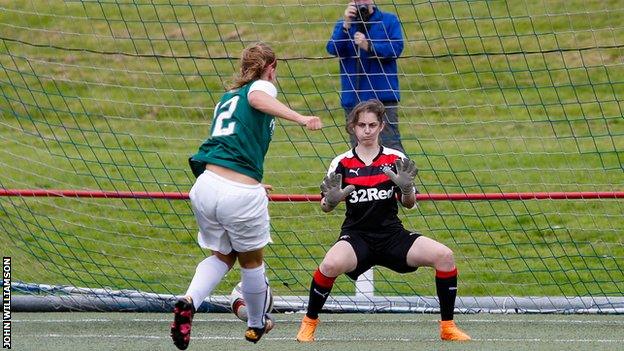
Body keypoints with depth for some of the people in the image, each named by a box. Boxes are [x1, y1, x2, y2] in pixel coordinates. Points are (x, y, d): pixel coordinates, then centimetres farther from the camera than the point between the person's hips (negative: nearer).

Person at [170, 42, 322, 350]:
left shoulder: (227, 97, 25)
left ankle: (189, 301, -2)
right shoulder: (262, 86, 5)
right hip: (241, 195, -6)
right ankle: (256, 325, 37)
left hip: (206, 184, 6)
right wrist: (300, 118, -34)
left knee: (223, 255, 24)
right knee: (251, 261, 19)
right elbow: (256, 99, -22)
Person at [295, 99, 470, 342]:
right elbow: (325, 207, 2)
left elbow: (409, 204, 4)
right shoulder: (342, 163, 3)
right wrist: (331, 200, -21)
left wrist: (407, 189, -19)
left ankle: (448, 327, -6)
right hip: (356, 236, -2)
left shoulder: (396, 159, 5)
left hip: (392, 235, 2)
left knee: (443, 255, -20)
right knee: (331, 264, -35)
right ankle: (309, 322, -10)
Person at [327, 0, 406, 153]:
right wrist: (346, 25, -17)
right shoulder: (343, 24, 13)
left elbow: (396, 49, -8)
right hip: (353, 98, 3)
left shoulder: (389, 21, 5)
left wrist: (368, 46, -20)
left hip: (383, 96, -3)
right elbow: (332, 49, -4)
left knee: (391, 143, -12)